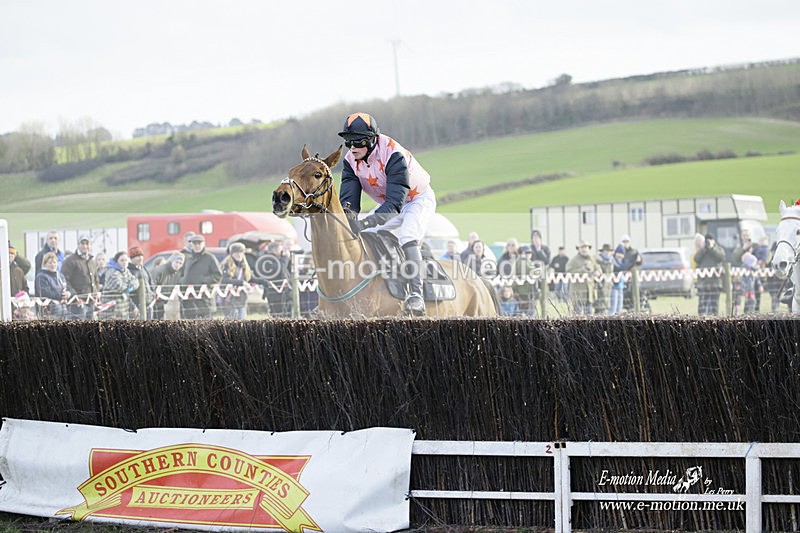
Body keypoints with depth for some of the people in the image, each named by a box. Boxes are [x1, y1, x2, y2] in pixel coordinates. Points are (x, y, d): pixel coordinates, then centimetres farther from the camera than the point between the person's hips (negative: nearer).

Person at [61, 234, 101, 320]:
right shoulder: (71, 261, -6)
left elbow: (96, 280, 30)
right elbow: (65, 281, -12)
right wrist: (75, 296, -19)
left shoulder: (92, 262, 20)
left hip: (91, 303, 8)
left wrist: (96, 293, 11)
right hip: (78, 303, -8)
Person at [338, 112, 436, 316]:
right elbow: (348, 199, -20)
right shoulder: (350, 160, -14)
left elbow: (394, 204, -42)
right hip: (388, 204, 8)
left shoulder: (393, 155, -36)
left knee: (407, 238, -32)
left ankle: (415, 295, -38)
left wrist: (364, 223, -55)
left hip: (418, 200, -8)